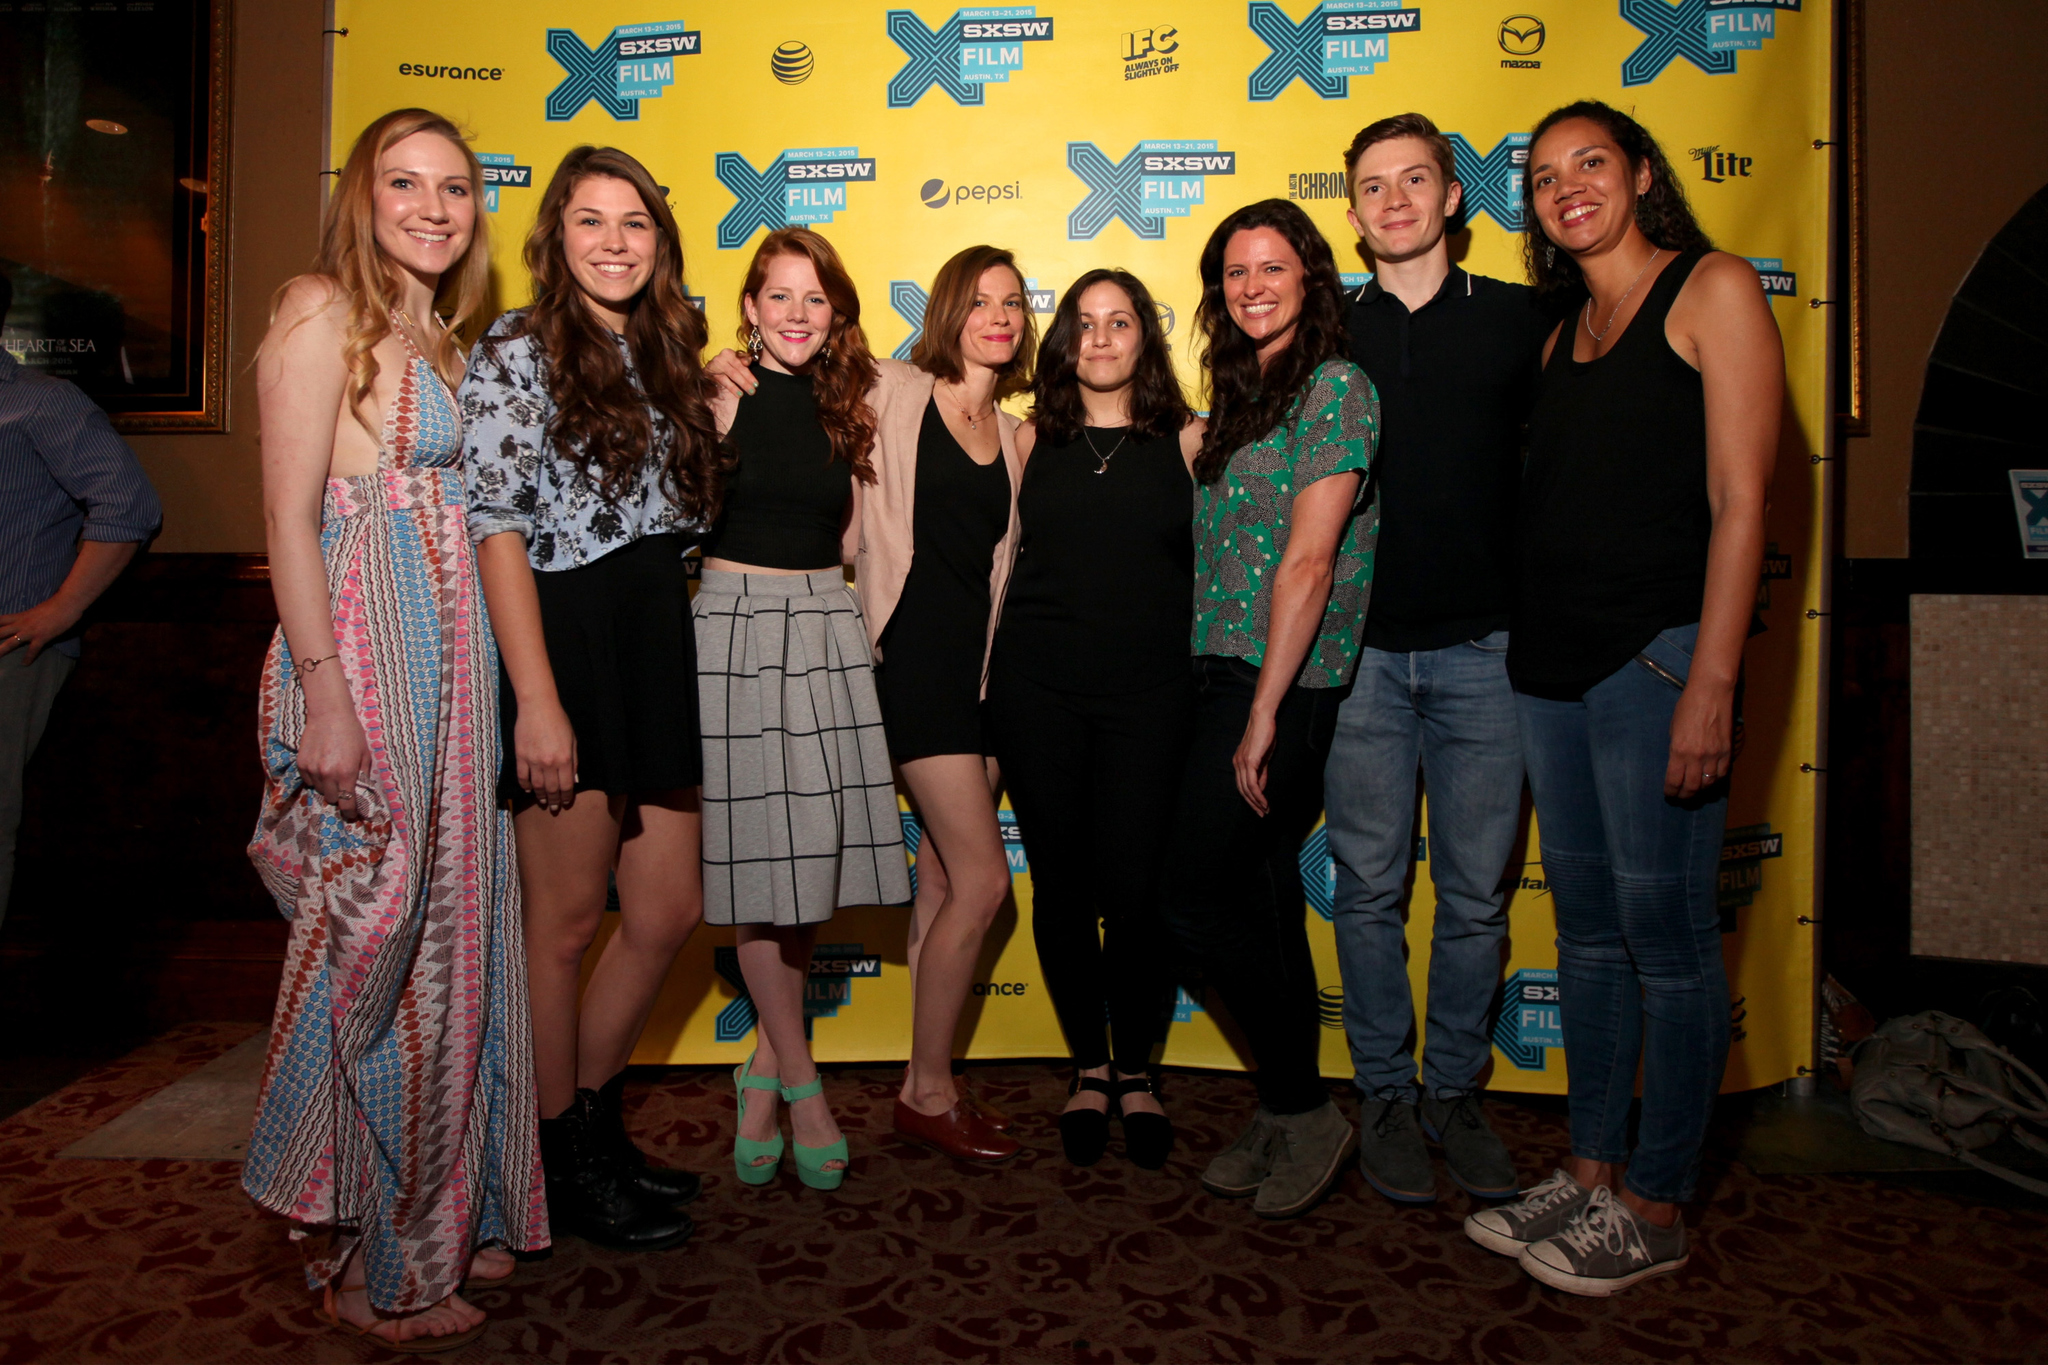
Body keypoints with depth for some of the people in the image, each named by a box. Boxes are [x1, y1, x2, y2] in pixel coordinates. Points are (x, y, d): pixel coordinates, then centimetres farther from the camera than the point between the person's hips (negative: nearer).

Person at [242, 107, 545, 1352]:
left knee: (454, 931, 12)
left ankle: (446, 1213, 28)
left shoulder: (448, 338, 18)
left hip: (457, 650, 8)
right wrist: (324, 690, -18)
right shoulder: (324, 312, -4)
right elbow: (291, 516, -12)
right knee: (377, 946, -1)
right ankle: (371, 1264, 17)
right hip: (365, 653, -8)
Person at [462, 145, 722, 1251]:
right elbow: (495, 524, -13)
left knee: (669, 912, 10)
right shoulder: (518, 351, -4)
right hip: (565, 650, -7)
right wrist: (537, 698, -18)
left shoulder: (667, 358, 16)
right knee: (567, 920, 3)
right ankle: (561, 1161, 22)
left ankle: (591, 1119, 31)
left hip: (658, 651, 7)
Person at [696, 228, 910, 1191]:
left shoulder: (846, 408, 14)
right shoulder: (722, 395, 1)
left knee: (816, 853, 3)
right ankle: (800, 1084, 12)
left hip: (826, 625, 5)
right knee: (760, 855, -3)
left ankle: (762, 1071, 19)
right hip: (734, 621, -4)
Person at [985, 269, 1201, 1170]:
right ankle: (1089, 1069, 26)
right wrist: (991, 684, 8)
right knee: (1061, 887, 7)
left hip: (1149, 693, -1)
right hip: (1037, 690, 1)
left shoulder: (1186, 440, 7)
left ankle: (1139, 1071, 21)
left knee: (1135, 888, -3)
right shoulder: (1032, 438, 9)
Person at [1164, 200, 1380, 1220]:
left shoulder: (1337, 386, -8)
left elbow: (1308, 561, -14)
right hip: (1224, 676, 8)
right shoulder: (1238, 396, 17)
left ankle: (1303, 1114, 13)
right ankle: (1287, 1119, 24)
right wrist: (1244, 709, 10)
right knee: (1262, 898, 11)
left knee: (1201, 900, -6)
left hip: (1280, 686, -8)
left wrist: (1264, 713, -16)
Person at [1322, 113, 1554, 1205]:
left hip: (1482, 650, 0)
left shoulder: (1516, 318, 7)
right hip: (1359, 652, 0)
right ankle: (1386, 1094, 21)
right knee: (1369, 888, 6)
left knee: (1475, 894, 8)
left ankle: (1456, 1088, 25)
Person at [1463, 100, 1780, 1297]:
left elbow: (1739, 500, -10)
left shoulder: (1714, 289, -1)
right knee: (1588, 928, 12)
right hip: (1550, 659, 7)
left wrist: (1711, 683, -17)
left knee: (1667, 929, 0)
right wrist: (1532, 647, 9)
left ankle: (1656, 1207, 14)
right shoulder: (1565, 332, 18)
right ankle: (1591, 1173, 25)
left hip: (1656, 654, -7)